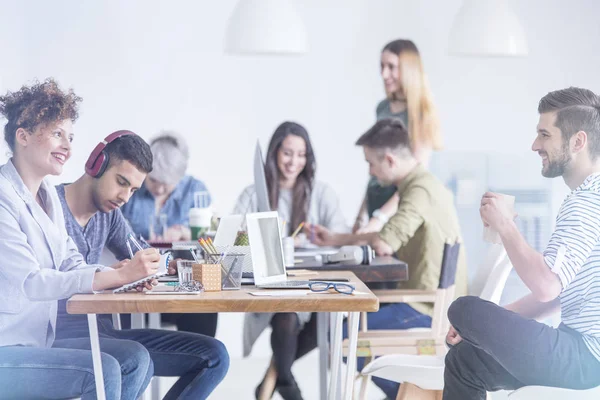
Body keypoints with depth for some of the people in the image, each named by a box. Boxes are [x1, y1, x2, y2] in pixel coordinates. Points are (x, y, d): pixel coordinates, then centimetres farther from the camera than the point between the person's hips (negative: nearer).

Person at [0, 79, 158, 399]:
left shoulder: (48, 197, 13)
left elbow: (71, 264, 10)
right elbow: (30, 282, -25)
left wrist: (131, 273, -10)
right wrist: (120, 275, -27)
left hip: (39, 341, 9)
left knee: (136, 359, -2)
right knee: (103, 370, -21)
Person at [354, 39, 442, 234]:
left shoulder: (420, 114, -10)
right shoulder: (382, 108, 9)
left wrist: (381, 217, -24)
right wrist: (362, 212, 15)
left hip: (401, 209, -6)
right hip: (376, 203, 6)